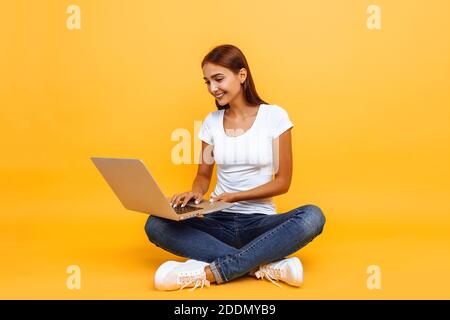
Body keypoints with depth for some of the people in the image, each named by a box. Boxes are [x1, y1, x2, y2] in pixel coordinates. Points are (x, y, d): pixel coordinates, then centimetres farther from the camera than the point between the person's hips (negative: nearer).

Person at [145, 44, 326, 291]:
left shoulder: (274, 116, -4)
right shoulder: (211, 121, 6)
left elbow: (283, 182, -4)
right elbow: (204, 174, 12)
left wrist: (236, 196, -16)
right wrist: (196, 192, -12)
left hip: (260, 220, -2)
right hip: (219, 220, 3)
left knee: (312, 216, -33)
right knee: (155, 225, -24)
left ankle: (209, 272, -33)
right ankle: (265, 266, -29)